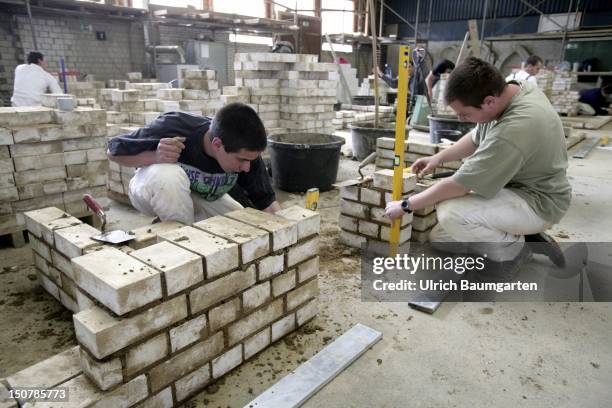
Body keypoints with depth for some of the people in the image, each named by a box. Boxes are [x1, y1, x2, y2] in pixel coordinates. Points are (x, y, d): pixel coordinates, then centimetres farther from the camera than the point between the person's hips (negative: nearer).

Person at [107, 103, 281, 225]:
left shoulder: (246, 153, -25)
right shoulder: (172, 128, -36)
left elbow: (267, 201, -18)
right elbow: (113, 151, -21)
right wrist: (155, 156, -39)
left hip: (201, 197, 4)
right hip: (153, 185, -4)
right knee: (170, 176, -40)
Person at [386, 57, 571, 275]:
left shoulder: (513, 131, -36)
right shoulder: (514, 88, -8)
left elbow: (459, 185, -28)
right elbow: (477, 138, 10)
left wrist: (406, 205, -17)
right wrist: (438, 157, 1)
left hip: (537, 202, -9)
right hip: (518, 186, 9)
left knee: (450, 214, -31)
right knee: (440, 237, 5)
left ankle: (514, 248, -6)